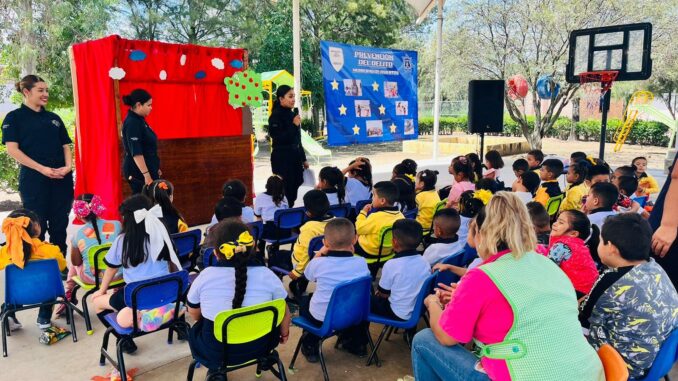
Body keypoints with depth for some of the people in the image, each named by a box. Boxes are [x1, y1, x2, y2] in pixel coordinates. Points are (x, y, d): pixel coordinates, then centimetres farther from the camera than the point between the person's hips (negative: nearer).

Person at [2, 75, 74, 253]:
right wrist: (42, 168, -15)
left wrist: (68, 166, -6)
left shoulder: (54, 118, 17)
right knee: (37, 226, 1)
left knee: (60, 225, 6)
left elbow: (65, 146, 15)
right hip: (33, 179, -4)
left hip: (61, 179, 4)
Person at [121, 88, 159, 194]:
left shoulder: (139, 120, 10)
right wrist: (146, 175, -25)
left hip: (146, 168, 9)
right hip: (138, 171, -9)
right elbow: (136, 153, -23)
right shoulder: (132, 123, -18)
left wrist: (155, 169, 24)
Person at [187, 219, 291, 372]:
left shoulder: (205, 275, -14)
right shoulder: (267, 275, -14)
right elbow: (284, 313, -2)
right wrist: (284, 334, 19)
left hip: (215, 353, 0)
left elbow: (194, 314, 2)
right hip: (259, 347, 0)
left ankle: (216, 370, 33)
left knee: (195, 330, 28)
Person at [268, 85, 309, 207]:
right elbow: (279, 138, -19)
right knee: (285, 192, -8)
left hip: (294, 157, 8)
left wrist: (303, 158, 17)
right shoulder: (276, 116, -10)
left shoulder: (292, 114, 11)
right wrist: (294, 125, -20)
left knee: (294, 190, 10)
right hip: (282, 158, -7)